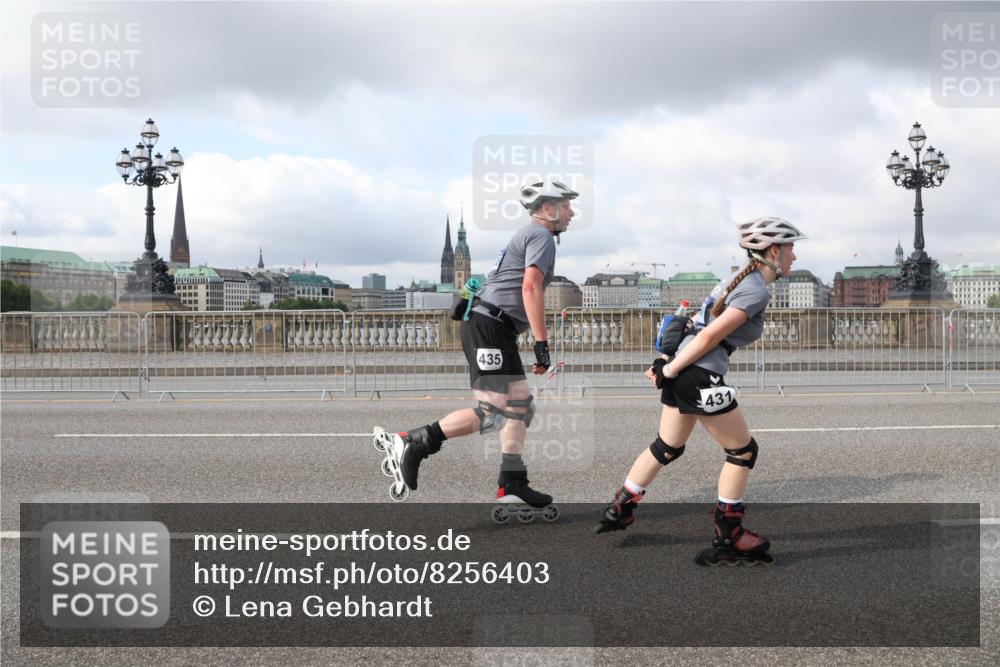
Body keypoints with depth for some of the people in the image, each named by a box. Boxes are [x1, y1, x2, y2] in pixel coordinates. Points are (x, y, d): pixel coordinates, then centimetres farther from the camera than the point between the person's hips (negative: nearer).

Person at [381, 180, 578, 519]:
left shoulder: (526, 235, 25)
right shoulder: (541, 236, -6)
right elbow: (531, 287, -19)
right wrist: (542, 344, -20)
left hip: (499, 331, 11)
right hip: (489, 326, -11)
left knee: (521, 405, 10)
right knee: (493, 413, -14)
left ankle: (512, 488, 11)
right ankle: (415, 442, -8)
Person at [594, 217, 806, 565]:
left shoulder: (741, 280, 17)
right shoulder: (757, 291, -13)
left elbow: (699, 324, 17)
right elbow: (710, 337, -18)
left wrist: (669, 362, 14)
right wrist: (670, 369, -12)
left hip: (681, 373, 10)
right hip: (700, 378, -10)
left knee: (666, 448, 22)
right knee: (743, 451, 4)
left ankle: (619, 510, 32)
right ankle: (727, 539, 9)